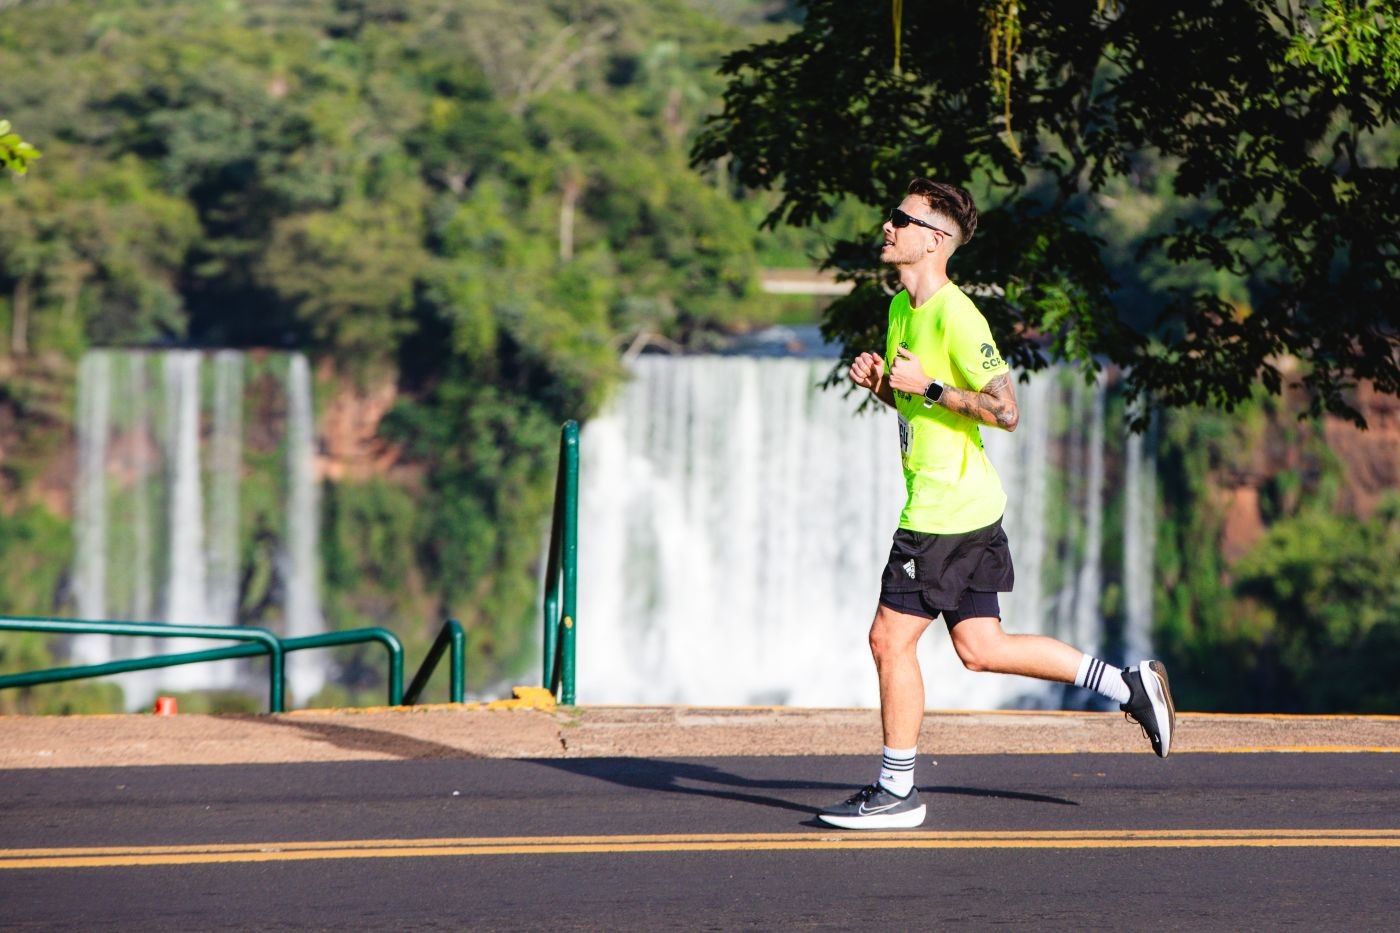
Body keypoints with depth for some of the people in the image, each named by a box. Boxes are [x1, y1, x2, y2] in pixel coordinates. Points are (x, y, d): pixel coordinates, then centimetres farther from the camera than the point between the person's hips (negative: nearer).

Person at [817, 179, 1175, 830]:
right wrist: (880, 381, 5)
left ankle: (896, 793, 5)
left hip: (945, 513, -10)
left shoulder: (955, 316, -17)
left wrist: (928, 386, -20)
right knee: (980, 648, 12)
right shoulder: (901, 308, 12)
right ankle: (1131, 686, 20)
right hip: (970, 509, 10)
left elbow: (1005, 410, -21)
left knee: (890, 638, -4)